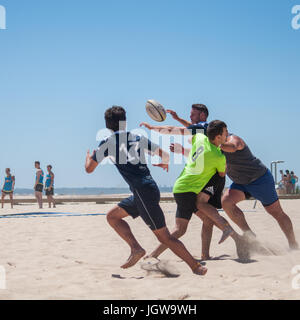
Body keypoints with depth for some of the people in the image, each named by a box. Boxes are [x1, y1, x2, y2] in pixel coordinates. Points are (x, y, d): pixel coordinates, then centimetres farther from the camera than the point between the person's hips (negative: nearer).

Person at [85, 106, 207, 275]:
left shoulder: (108, 142, 3)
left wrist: (89, 156, 35)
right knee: (112, 216, 18)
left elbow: (89, 168, 12)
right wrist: (165, 163, 40)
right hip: (150, 189, 7)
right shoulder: (138, 138, 16)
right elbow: (165, 155, 16)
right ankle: (136, 248, 5)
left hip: (143, 190, -7)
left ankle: (197, 267, -4)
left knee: (164, 236, -4)